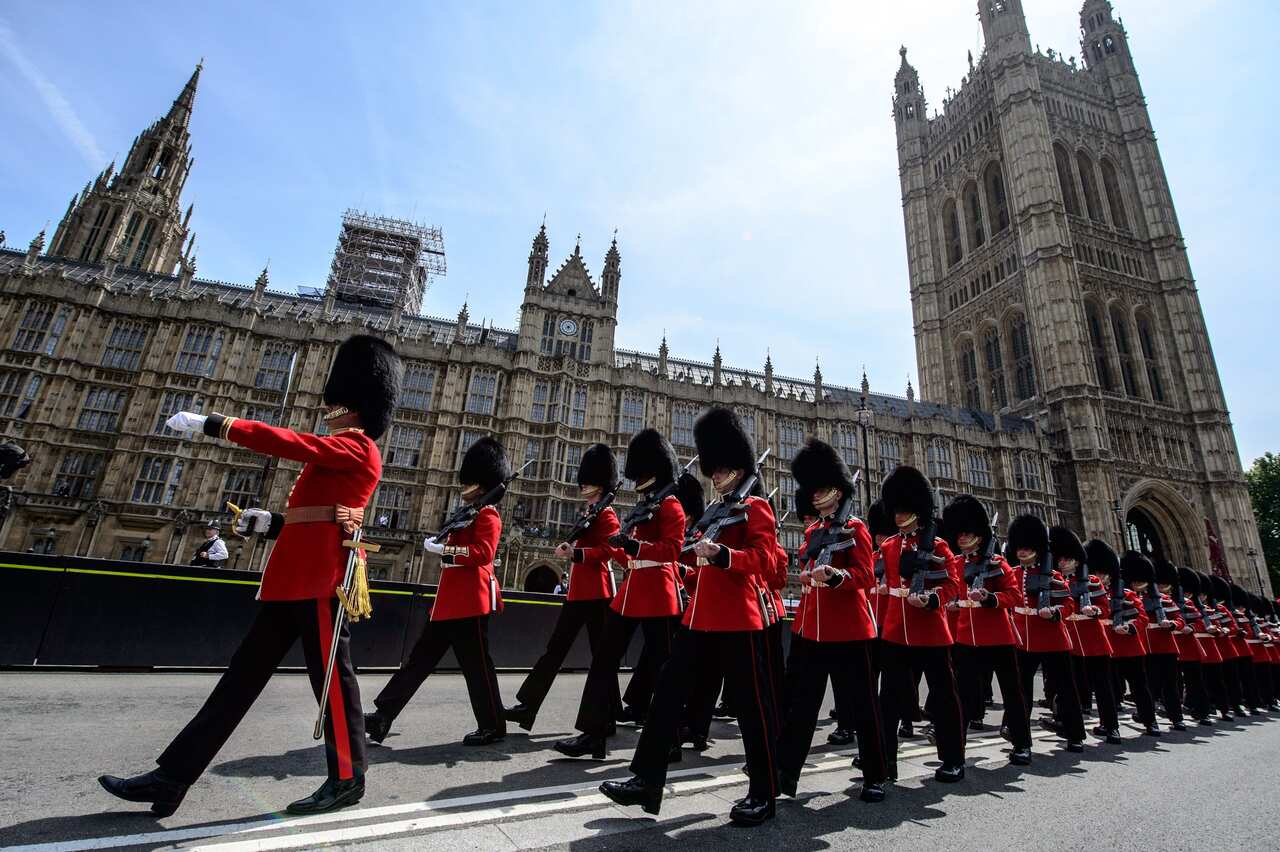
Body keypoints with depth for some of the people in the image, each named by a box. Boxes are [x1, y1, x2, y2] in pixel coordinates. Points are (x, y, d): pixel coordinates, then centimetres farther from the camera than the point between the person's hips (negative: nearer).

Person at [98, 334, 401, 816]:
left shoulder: (356, 447, -6)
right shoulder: (341, 457, 24)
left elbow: (289, 442, -16)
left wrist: (211, 424, -10)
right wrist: (270, 523, 18)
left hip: (320, 577, -10)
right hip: (297, 578, 10)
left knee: (332, 676, -2)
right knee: (244, 672, 11)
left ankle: (347, 778, 11)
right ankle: (172, 777, 20)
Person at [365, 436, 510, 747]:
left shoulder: (488, 515, -9)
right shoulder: (466, 514, 20)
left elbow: (483, 552, -23)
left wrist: (444, 549, -22)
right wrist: (438, 544, 9)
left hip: (471, 600, -10)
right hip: (450, 600, 10)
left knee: (475, 663, -1)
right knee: (420, 658, 13)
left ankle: (493, 726, 13)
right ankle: (382, 716, 21)